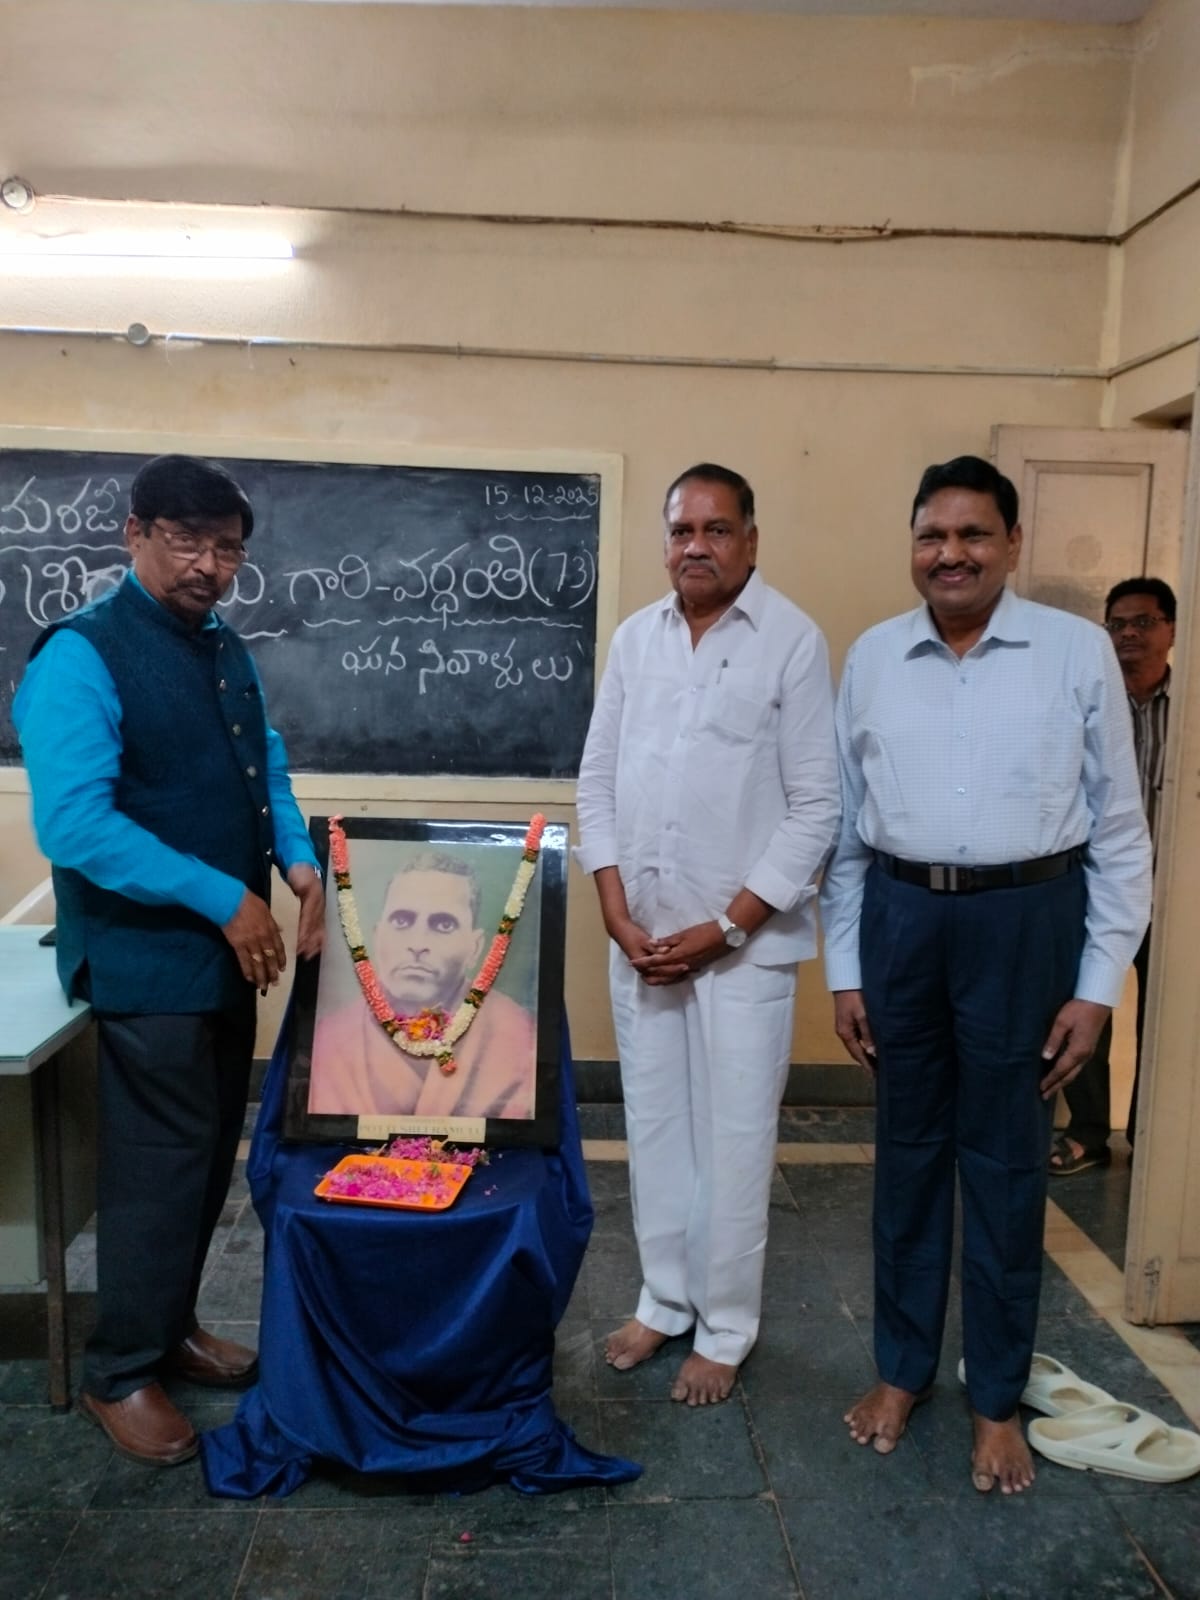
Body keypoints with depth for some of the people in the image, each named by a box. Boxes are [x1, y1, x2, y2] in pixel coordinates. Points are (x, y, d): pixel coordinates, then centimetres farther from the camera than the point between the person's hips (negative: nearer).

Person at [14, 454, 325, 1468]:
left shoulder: (226, 651, 9)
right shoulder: (81, 656, -16)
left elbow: (266, 772, 17)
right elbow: (73, 824, -24)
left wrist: (299, 860, -3)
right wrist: (224, 899, -23)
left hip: (225, 950, 8)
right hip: (144, 957, -8)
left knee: (212, 1151, 17)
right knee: (157, 1161, 3)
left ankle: (170, 1326, 36)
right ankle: (118, 1374, 23)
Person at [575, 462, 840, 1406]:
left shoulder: (794, 641, -8)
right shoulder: (636, 637, 6)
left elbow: (816, 807, -10)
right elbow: (598, 779, 6)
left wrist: (725, 927, -12)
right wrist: (619, 915, -3)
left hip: (744, 939, -4)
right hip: (640, 933, 5)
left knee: (734, 1139, 6)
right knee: (654, 1126, 15)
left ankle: (725, 1329, 24)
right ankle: (665, 1298, 34)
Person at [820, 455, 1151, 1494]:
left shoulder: (1079, 652, -3)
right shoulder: (872, 657, 4)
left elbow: (1118, 828, -1)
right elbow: (846, 821, 6)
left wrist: (1098, 984, -4)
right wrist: (843, 969, 6)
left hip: (1024, 919, -2)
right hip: (901, 916, 2)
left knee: (1004, 1163, 9)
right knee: (908, 1152, 15)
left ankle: (997, 1399, 30)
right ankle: (902, 1368, 34)